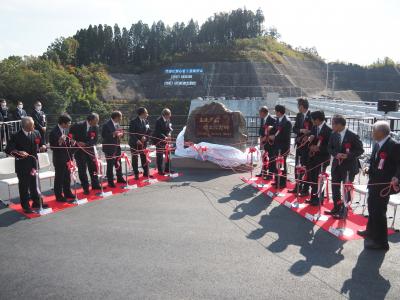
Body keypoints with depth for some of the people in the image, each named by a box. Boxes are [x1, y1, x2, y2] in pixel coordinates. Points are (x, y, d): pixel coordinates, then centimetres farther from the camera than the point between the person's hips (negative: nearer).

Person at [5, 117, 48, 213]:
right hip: (22, 165, -4)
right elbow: (8, 150, -14)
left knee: (34, 184, 17)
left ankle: (36, 202, 31)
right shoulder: (16, 136, -14)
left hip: (33, 163, 5)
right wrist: (18, 152, -32)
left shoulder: (36, 133, 1)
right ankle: (26, 206, 20)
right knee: (24, 186, 6)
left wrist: (42, 147, -11)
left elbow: (41, 144, 12)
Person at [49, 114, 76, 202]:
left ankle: (67, 193, 33)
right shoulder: (54, 132, -17)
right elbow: (52, 147, -17)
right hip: (59, 159, -8)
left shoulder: (65, 130, 6)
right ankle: (59, 196, 16)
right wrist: (59, 142, -31)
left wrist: (71, 143, -3)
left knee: (67, 177, 18)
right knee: (59, 178, 4)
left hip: (67, 158, 8)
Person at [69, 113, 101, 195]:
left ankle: (95, 184, 28)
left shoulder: (95, 127, -8)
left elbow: (95, 140, -7)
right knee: (82, 169, -1)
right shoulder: (78, 125, -16)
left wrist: (85, 144, -19)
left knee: (93, 167, 11)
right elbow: (70, 133, -5)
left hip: (90, 150, 3)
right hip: (79, 150, -3)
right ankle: (85, 188, 11)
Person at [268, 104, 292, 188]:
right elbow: (274, 130, 16)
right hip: (276, 145, 8)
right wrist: (271, 136, -1)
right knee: (276, 163, 13)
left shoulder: (287, 122, -17)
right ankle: (277, 181, 26)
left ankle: (283, 183, 12)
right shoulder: (278, 120, 8)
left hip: (283, 147, -8)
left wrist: (275, 137, -16)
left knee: (282, 164, 1)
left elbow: (286, 136, -21)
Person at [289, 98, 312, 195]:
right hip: (299, 144, 7)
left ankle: (305, 189, 9)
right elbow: (294, 129, 5)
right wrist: (301, 130, -13)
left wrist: (307, 136, -18)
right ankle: (298, 187, 23)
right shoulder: (299, 115, 8)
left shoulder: (311, 116, -12)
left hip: (307, 145, -7)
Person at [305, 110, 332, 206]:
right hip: (313, 157, 7)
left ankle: (319, 199, 17)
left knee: (318, 179, 1)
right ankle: (314, 197, 26)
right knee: (312, 178, 11)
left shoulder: (328, 130, -14)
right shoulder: (314, 127, 7)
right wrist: (310, 139, -7)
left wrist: (319, 148, -20)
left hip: (322, 159, -6)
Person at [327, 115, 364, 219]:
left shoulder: (352, 136, -14)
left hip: (349, 166, -5)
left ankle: (344, 211, 15)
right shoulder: (333, 135, 1)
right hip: (336, 165, 6)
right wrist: (336, 154, -12)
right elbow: (329, 148, 8)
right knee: (335, 187, 12)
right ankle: (336, 208, 28)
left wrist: (347, 155, -21)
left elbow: (360, 150, -10)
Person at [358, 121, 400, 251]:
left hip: (384, 185, -9)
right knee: (372, 208, 24)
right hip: (374, 182, 9)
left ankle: (381, 241, 10)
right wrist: (369, 168, 2)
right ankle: (371, 231, 43)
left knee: (379, 212, -2)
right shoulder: (377, 144, 7)